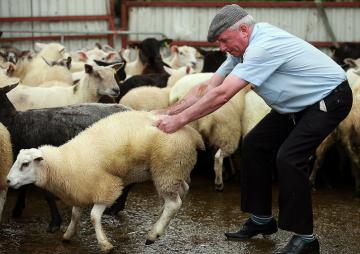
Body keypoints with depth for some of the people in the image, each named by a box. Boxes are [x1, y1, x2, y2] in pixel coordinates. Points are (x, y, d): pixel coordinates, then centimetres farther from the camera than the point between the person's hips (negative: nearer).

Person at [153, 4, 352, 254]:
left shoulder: (263, 47, -31)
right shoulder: (243, 50, -1)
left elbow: (222, 94, -33)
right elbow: (208, 87, 1)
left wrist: (179, 120, -27)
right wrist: (169, 112, -6)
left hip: (329, 99, -10)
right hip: (299, 103, 10)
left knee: (288, 157, -21)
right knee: (254, 145, 6)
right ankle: (262, 219, 16)